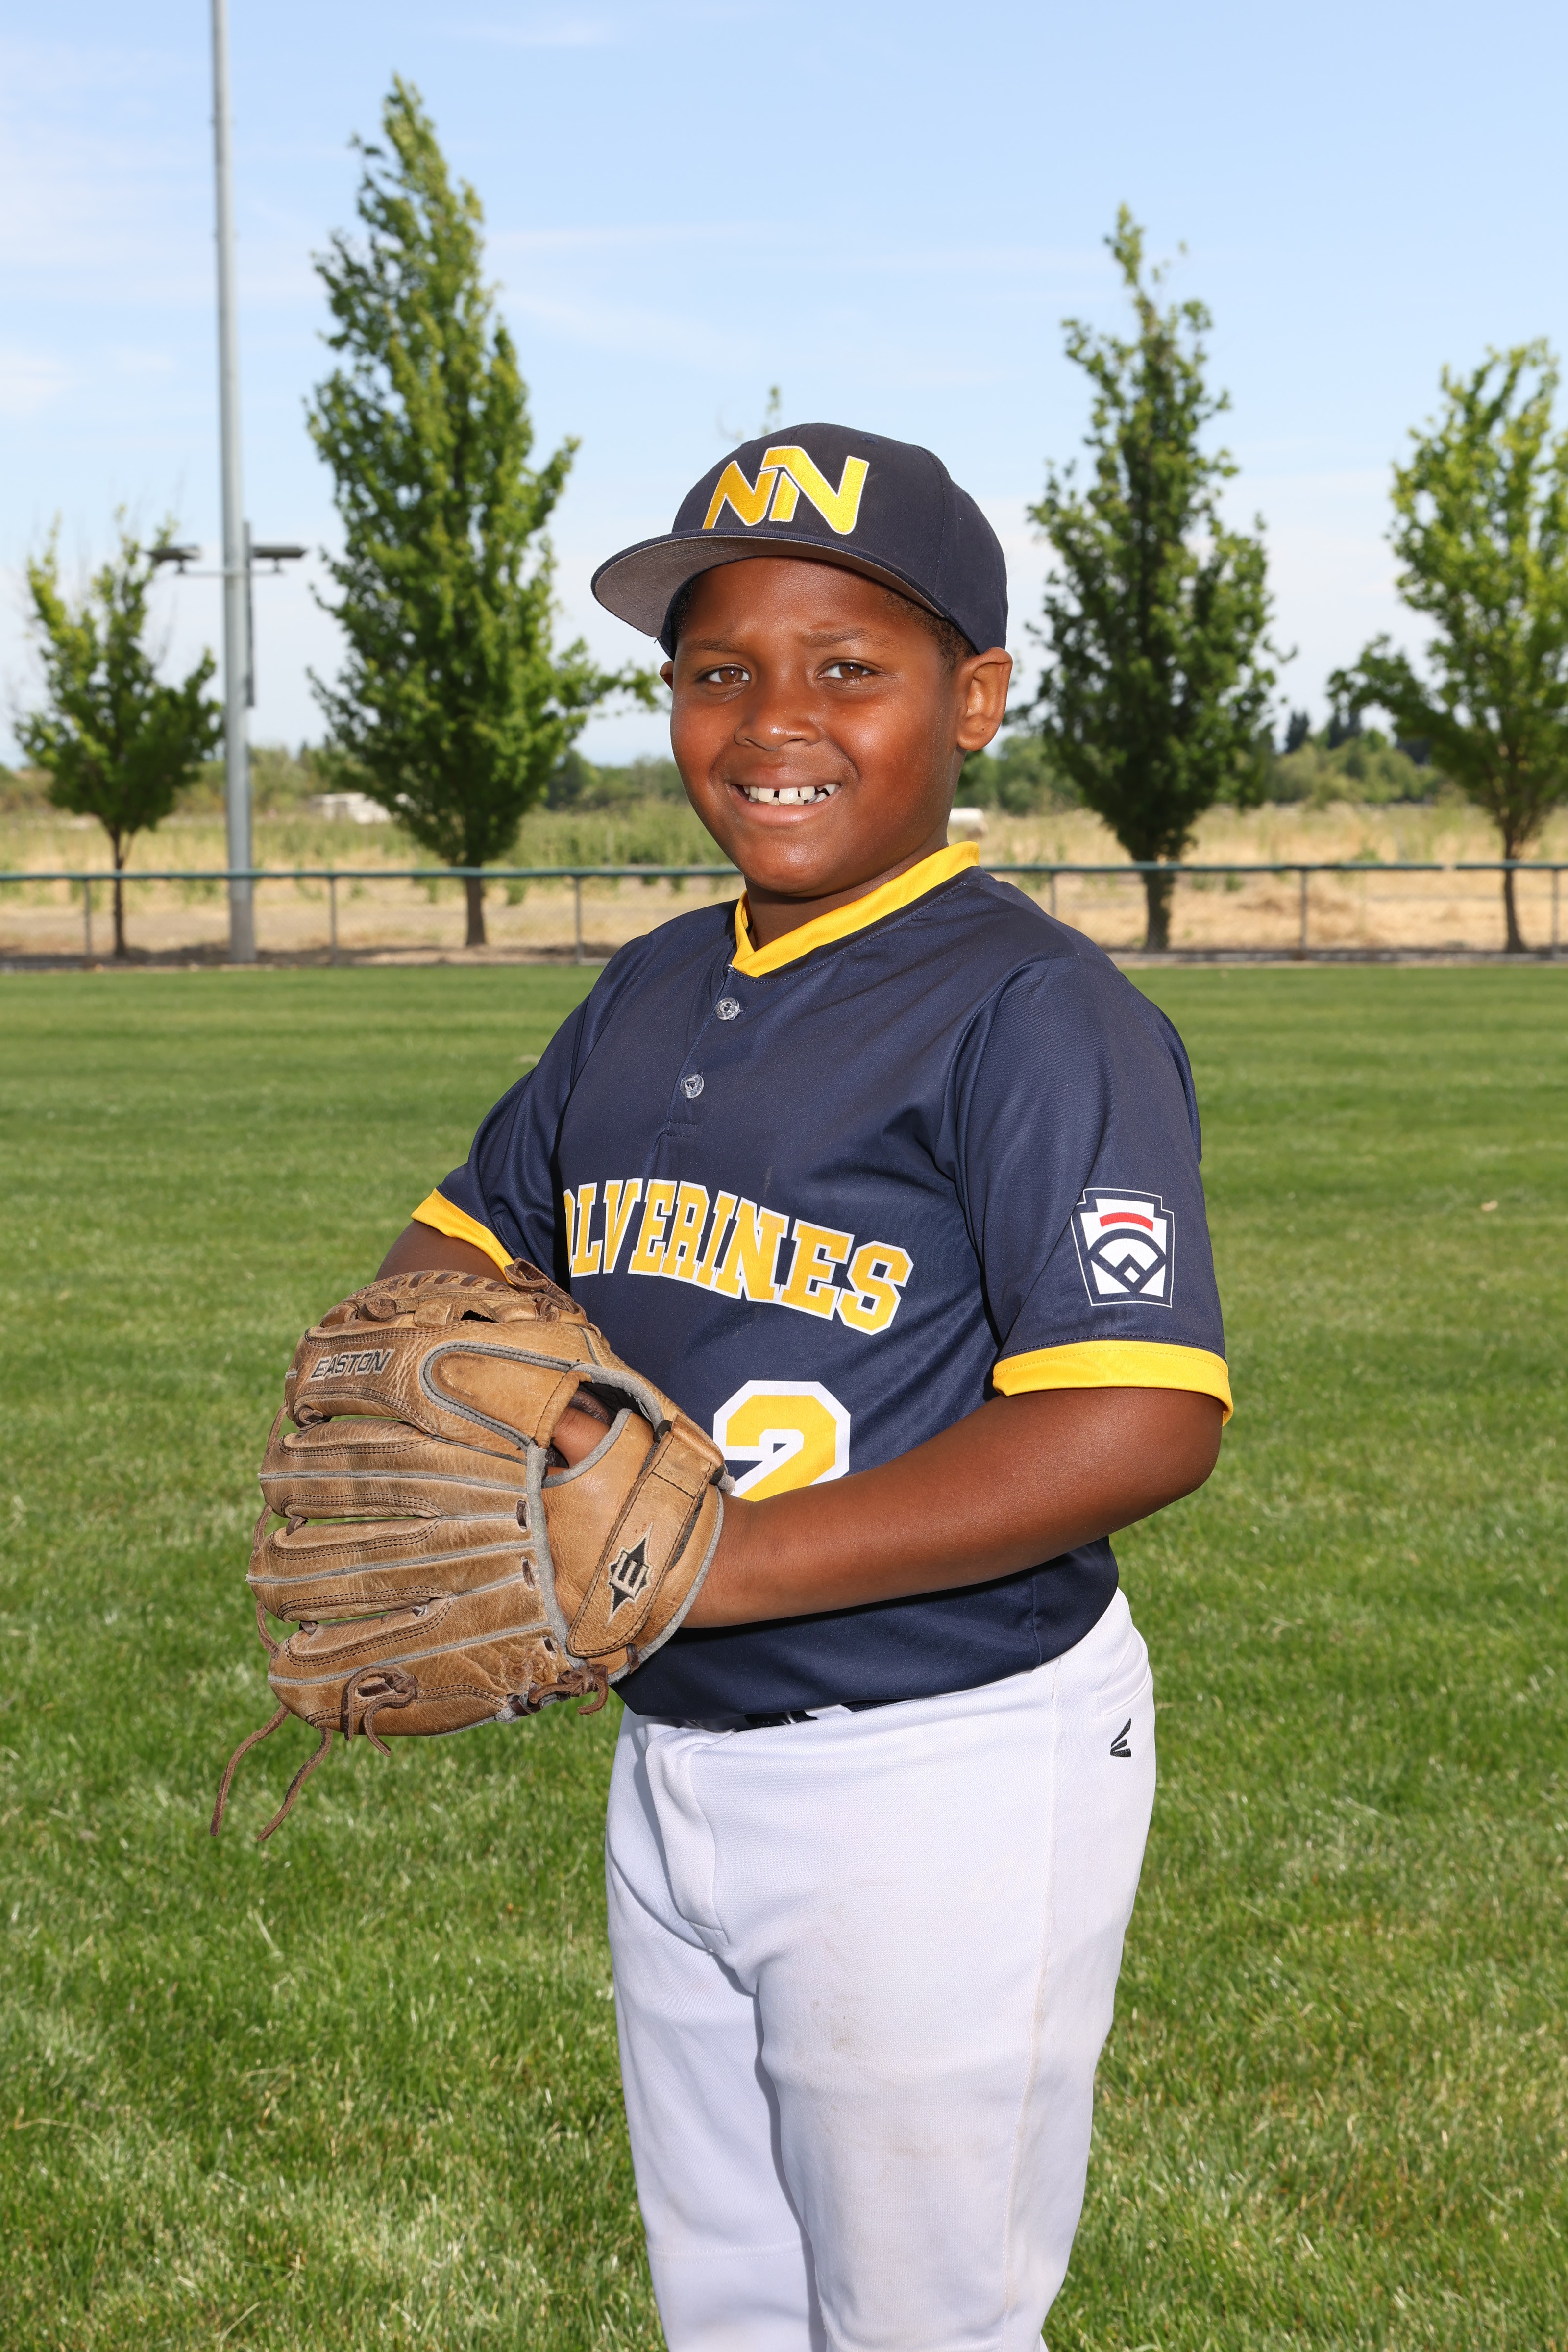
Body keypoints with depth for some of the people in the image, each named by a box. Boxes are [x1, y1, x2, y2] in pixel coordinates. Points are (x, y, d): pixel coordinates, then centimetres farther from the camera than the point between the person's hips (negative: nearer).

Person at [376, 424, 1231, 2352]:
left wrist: (706, 1565, -27)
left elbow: (1144, 1421, -26)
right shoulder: (648, 996, 8)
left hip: (945, 1774, -8)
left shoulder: (1033, 1008, -17)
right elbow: (463, 1237, 20)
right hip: (672, 1759, 8)